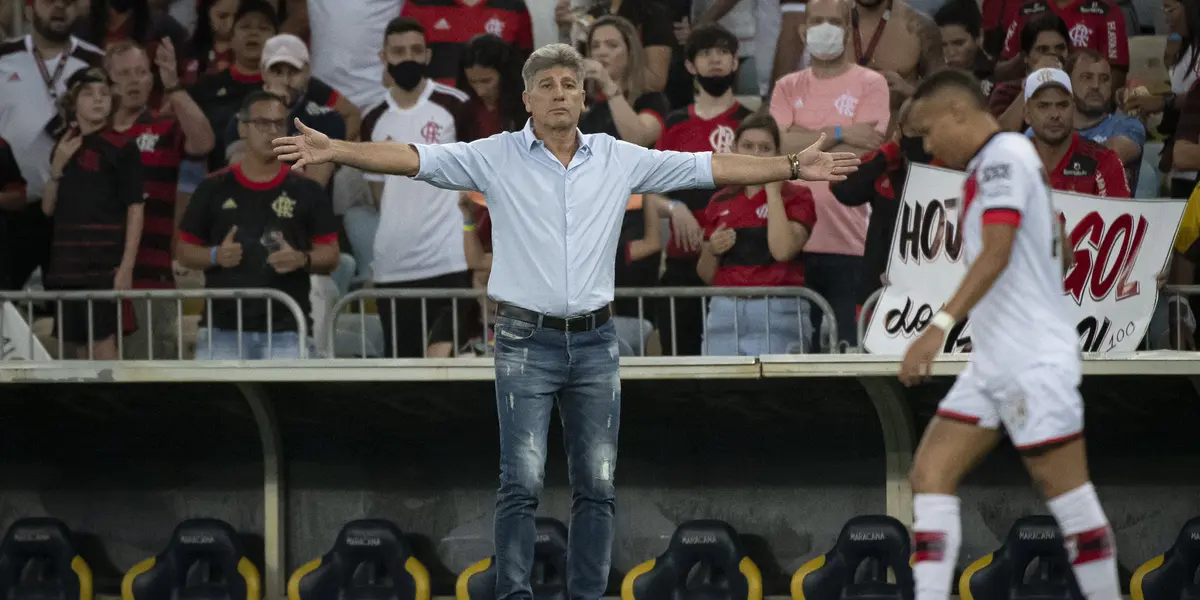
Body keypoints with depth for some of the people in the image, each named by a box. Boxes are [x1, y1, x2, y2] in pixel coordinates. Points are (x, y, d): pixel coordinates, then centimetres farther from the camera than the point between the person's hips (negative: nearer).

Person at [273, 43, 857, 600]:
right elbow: (414, 158, -10)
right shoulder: (497, 157, -2)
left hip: (595, 343, 3)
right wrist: (333, 150, -23)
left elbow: (709, 167, 9)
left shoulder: (620, 159, 6)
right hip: (526, 340, -3)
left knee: (597, 485, 4)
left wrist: (794, 166, 5)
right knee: (522, 482, -9)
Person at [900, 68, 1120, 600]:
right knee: (931, 472, -1)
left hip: (1032, 361, -10)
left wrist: (941, 326, -30)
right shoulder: (995, 162, 17)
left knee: (1064, 490, -4)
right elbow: (1059, 251, 23)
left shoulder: (1004, 155, -12)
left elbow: (996, 253, -23)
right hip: (993, 363, 10)